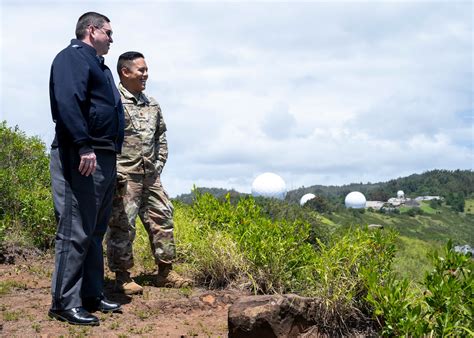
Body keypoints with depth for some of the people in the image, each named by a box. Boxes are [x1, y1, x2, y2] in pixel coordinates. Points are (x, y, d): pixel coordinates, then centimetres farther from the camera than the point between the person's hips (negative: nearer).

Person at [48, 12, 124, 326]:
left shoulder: (97, 65, 25)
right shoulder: (73, 57, -6)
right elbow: (67, 102, -21)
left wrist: (110, 152, 21)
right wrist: (84, 146, -28)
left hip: (104, 159, 10)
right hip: (81, 158, -10)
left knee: (95, 231, 13)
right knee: (76, 232, -8)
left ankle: (92, 295, 20)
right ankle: (65, 302, -2)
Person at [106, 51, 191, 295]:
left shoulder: (152, 104, 16)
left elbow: (161, 137, 25)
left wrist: (159, 164, 14)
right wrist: (114, 174, -16)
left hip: (150, 176, 8)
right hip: (124, 177, -7)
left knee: (162, 219, 9)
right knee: (122, 225, -3)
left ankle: (165, 272, 20)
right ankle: (122, 277, 8)